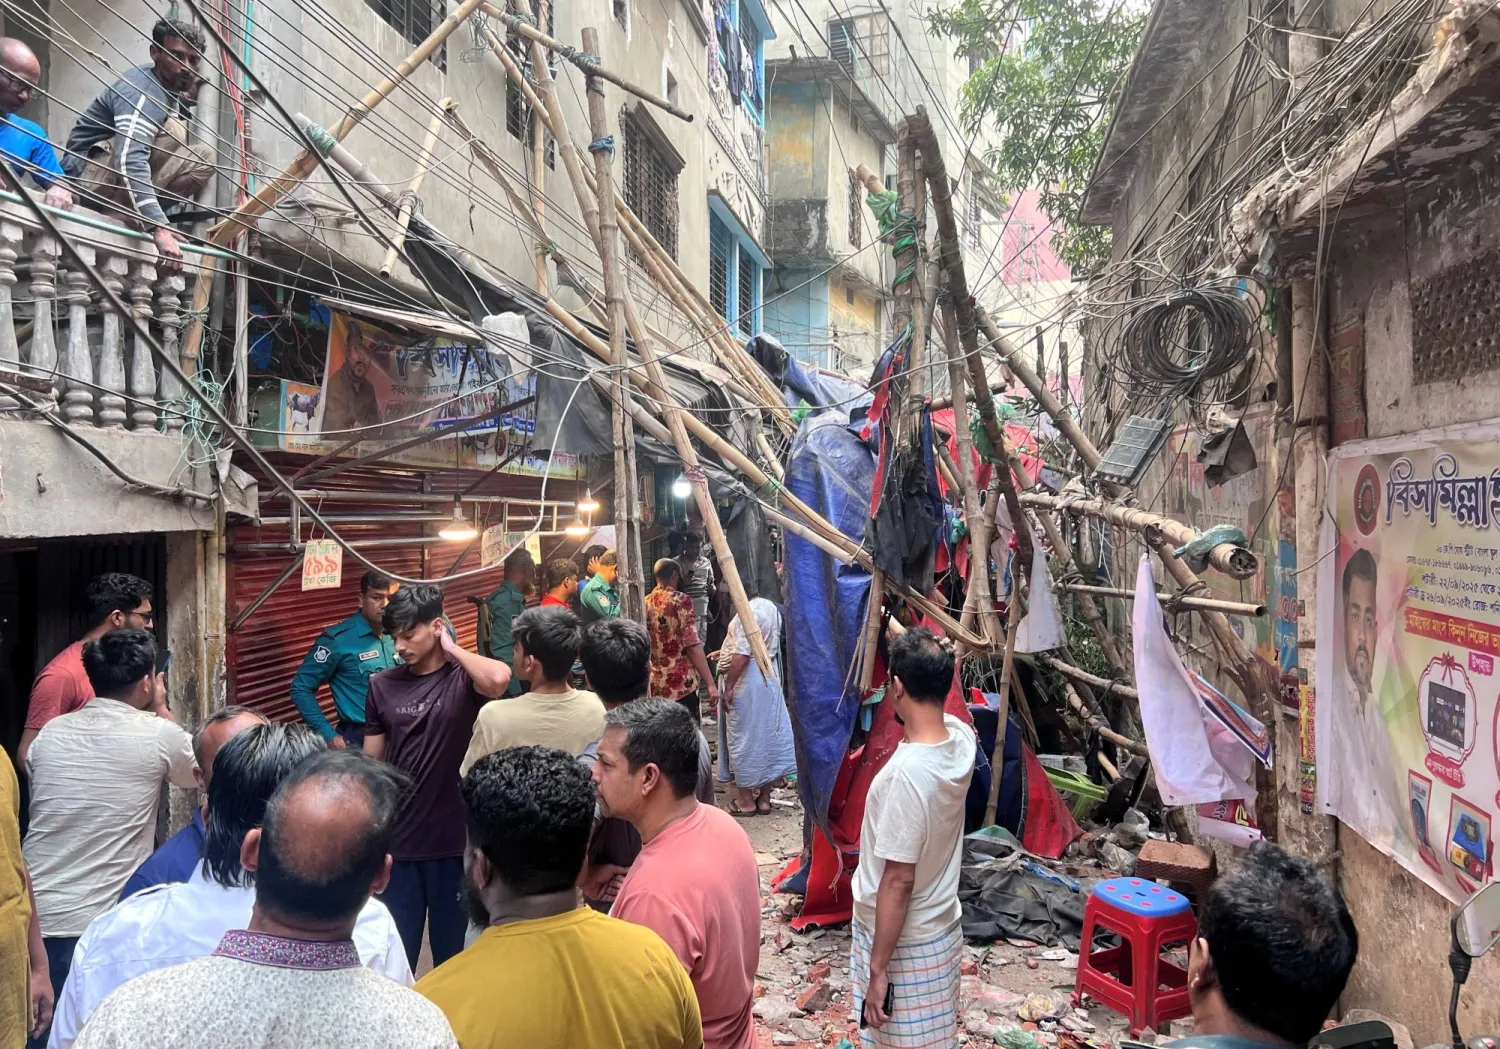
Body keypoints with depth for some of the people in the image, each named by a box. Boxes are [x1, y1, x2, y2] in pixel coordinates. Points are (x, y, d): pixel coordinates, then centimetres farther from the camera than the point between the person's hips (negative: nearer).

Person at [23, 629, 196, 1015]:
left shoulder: (49, 733, 3)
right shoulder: (158, 734, -9)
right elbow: (199, 769, 12)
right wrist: (162, 710, 22)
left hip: (34, 915, 5)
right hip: (100, 924, -5)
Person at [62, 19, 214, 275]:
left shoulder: (168, 88, 7)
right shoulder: (142, 91, -23)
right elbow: (129, 161, -37)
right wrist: (159, 229, -47)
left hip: (114, 185, 9)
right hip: (89, 174, -9)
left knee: (203, 156, 1)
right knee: (172, 129, -25)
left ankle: (127, 214, -6)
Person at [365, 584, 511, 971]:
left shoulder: (463, 678, -7)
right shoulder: (382, 685, 3)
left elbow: (499, 679, -32)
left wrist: (451, 647, -15)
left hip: (453, 837, -2)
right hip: (397, 838, 2)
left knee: (452, 947, 13)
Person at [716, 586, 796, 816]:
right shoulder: (770, 607, 9)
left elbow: (742, 656, -24)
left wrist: (728, 688, -18)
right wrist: (728, 651, 24)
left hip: (747, 684, -9)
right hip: (769, 679, 9)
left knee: (742, 739, 2)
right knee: (767, 736, 12)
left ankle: (746, 800, 10)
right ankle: (764, 797, 21)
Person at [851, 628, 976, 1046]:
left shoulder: (908, 772, -32)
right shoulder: (961, 737, -9)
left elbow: (899, 880, -27)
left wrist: (878, 968, -19)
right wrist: (916, 647, 25)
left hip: (905, 943, -8)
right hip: (940, 929, 8)